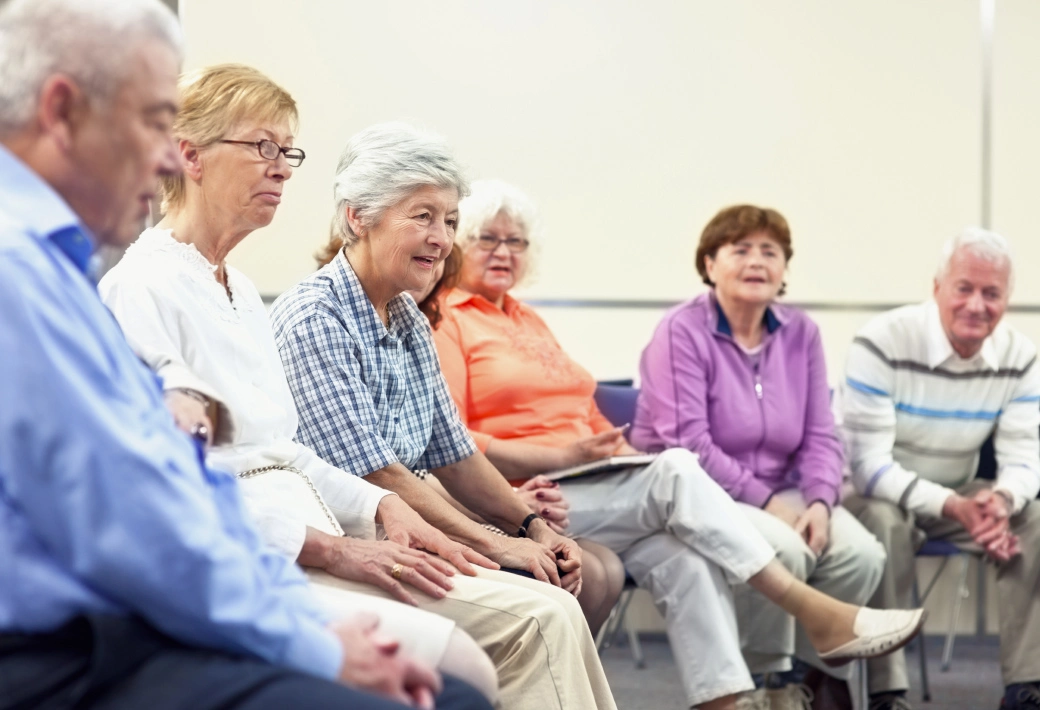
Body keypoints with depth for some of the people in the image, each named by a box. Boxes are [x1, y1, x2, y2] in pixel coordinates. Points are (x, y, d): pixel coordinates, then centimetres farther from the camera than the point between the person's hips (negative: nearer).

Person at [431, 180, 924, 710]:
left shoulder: (529, 321, 27)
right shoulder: (444, 323, 0)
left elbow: (587, 416, 27)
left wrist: (618, 449, 3)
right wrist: (562, 456, -17)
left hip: (585, 487, 7)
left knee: (682, 557, -24)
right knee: (676, 472, -26)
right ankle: (814, 613, -25)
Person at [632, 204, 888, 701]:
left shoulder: (800, 333, 9)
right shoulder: (682, 332, -8)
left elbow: (820, 436, 8)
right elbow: (687, 444, -16)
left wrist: (819, 502, -12)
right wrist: (766, 503, -18)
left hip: (779, 493, 6)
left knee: (862, 554, -21)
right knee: (783, 550, -33)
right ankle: (767, 680, -9)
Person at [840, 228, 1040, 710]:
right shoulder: (881, 344, -22)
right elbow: (869, 466, -25)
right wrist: (952, 506, -37)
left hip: (962, 497, 5)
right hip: (879, 494, -5)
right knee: (883, 521, -36)